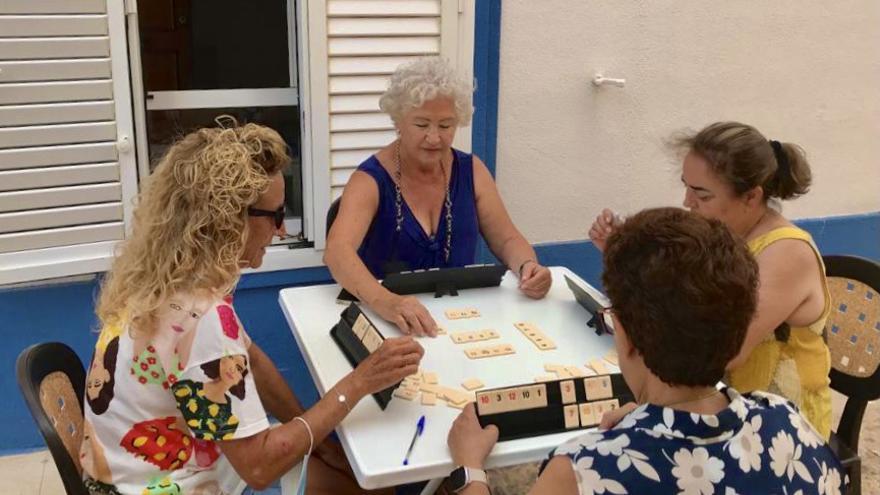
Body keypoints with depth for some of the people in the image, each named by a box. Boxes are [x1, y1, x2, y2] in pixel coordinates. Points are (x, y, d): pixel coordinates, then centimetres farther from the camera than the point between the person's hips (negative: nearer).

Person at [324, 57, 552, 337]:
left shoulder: (471, 171, 4)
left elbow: (507, 240, 8)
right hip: (389, 324, -3)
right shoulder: (370, 180, -11)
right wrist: (385, 301, -45)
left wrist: (527, 266, -16)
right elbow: (337, 251, -26)